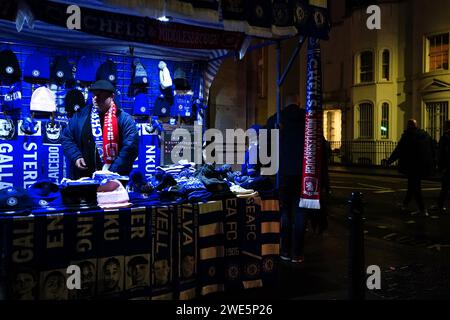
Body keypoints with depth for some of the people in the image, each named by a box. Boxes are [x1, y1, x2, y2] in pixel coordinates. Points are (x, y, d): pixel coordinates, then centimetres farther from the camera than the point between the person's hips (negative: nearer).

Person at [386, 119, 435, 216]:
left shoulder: (407, 136, -9)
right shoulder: (426, 135, 10)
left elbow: (398, 151, -10)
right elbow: (432, 151, 16)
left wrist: (389, 161, 1)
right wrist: (431, 165, 24)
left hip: (412, 166, -7)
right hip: (424, 166, 7)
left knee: (414, 187, -1)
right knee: (413, 185, 19)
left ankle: (422, 209, -3)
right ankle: (405, 204, 32)